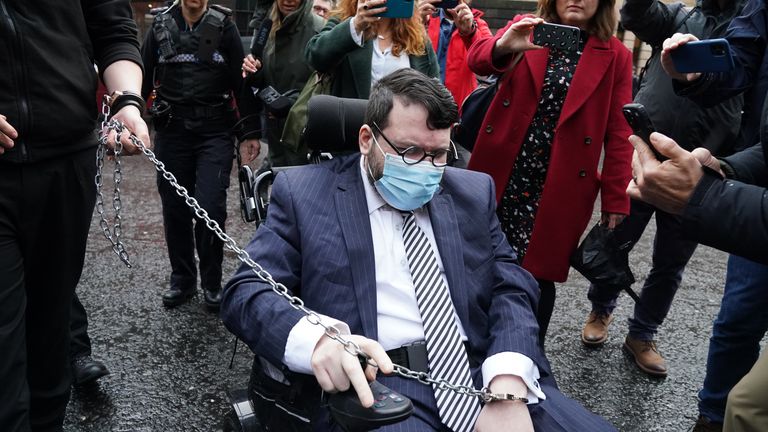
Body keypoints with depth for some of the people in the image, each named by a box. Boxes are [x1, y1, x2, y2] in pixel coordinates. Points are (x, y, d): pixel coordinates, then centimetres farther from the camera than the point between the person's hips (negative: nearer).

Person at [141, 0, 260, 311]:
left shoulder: (224, 26, 2)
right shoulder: (161, 26, 7)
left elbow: (241, 81, 2)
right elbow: (144, 78, 10)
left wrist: (249, 133, -2)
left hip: (214, 131, -2)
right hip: (172, 131, 2)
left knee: (210, 207, -10)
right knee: (175, 209, 6)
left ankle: (212, 282, 9)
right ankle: (182, 279, 23)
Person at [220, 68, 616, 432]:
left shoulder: (473, 193, 15)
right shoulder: (306, 193, 5)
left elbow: (510, 285, 7)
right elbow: (246, 292, -1)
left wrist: (508, 386, -13)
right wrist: (316, 339, -24)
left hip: (481, 371, 4)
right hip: (374, 383, -3)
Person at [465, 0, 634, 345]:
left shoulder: (615, 56, 3)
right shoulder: (527, 30, 7)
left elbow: (618, 132, 2)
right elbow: (477, 59, -10)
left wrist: (616, 198, -2)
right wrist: (503, 46, -33)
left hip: (557, 186, -1)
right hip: (502, 173, 2)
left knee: (538, 273, 1)